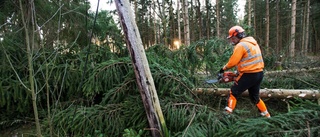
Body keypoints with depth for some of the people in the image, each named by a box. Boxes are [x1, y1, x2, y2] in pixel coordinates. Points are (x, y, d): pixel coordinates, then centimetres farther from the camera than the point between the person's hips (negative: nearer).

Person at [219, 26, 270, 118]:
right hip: (259, 73, 9)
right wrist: (240, 70, 18)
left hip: (249, 75, -9)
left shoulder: (240, 45, -13)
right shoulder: (253, 43, 16)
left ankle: (228, 113, 3)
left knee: (233, 93, 4)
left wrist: (223, 69, -1)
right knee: (255, 97, 23)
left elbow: (233, 61, -17)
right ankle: (267, 116, 30)